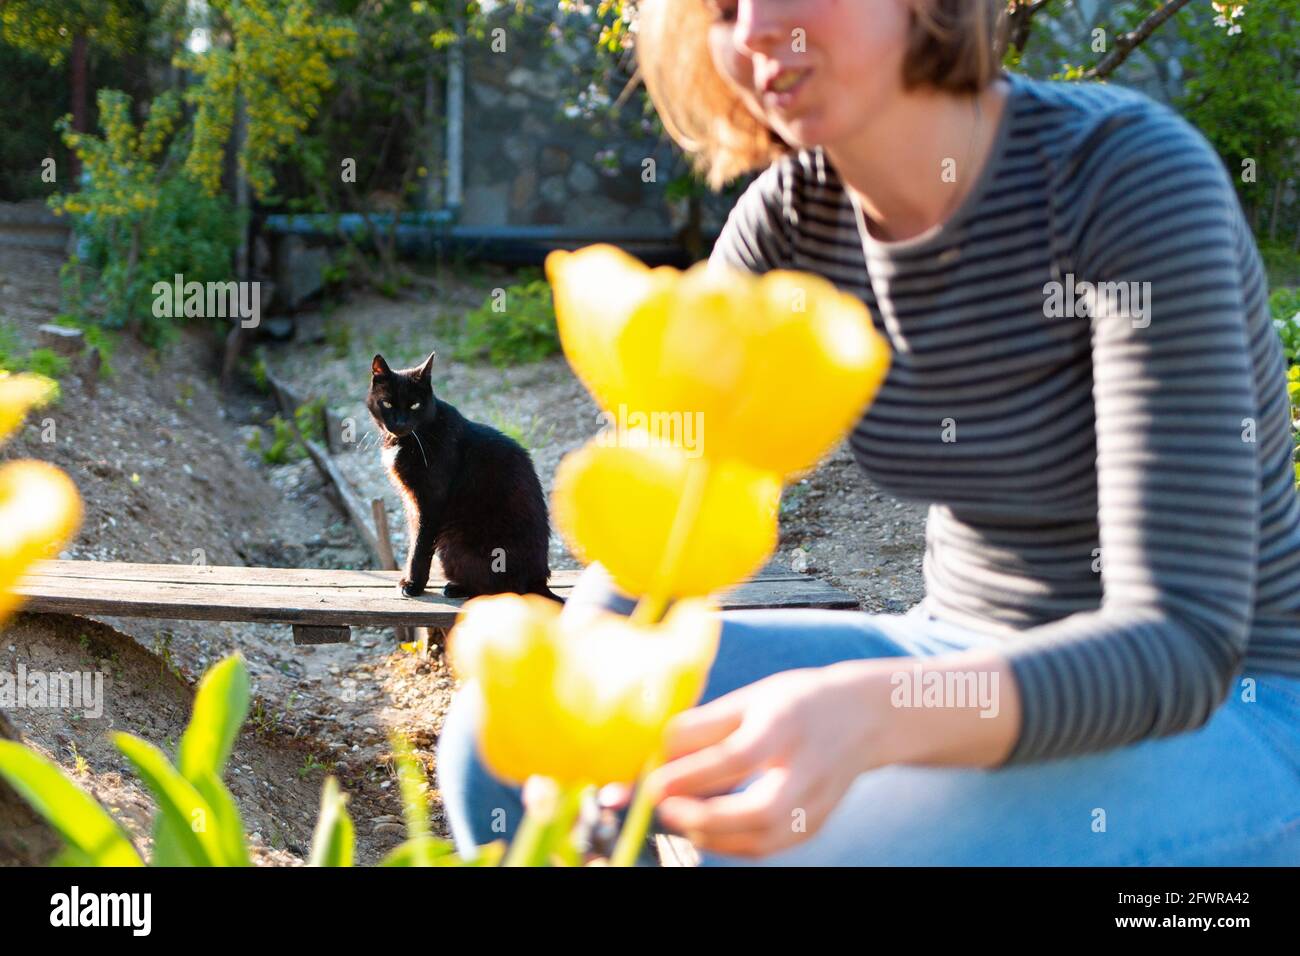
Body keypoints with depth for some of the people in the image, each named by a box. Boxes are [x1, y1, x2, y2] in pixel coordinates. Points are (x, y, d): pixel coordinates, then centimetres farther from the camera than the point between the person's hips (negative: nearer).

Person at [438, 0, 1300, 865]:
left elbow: (1179, 644, -28)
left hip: (1224, 712, -5)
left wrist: (865, 722, -44)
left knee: (797, 860, -32)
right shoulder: (791, 218, -5)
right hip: (965, 674, 6)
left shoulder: (1138, 177, -22)